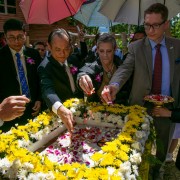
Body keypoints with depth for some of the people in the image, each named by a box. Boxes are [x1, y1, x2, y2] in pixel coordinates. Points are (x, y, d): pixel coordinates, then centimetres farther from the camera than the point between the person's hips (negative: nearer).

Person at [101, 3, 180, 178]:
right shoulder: (135, 47, -7)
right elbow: (125, 68, -22)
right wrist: (114, 85, -43)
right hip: (141, 106, -2)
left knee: (162, 147, 20)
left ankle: (155, 172, 46)